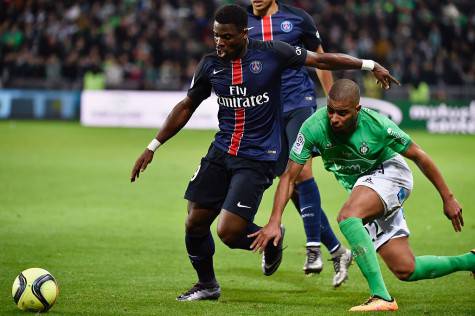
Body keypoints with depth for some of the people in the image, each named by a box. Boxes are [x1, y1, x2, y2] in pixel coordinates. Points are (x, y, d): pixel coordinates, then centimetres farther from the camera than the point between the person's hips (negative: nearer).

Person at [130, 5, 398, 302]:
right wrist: (153, 147, 12)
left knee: (229, 232, -15)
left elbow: (321, 60, 0)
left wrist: (369, 65, 1)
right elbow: (187, 107, 13)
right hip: (221, 152, 5)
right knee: (195, 224, 3)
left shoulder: (270, 53, -10)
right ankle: (207, 285, 28)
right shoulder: (210, 65, 1)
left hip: (257, 158, -5)